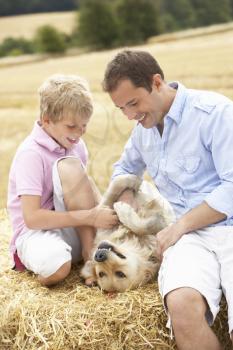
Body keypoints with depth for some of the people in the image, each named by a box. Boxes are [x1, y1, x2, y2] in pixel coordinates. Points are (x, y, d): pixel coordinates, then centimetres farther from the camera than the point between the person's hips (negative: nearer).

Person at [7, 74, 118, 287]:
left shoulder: (76, 145, 4)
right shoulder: (31, 154, -18)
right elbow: (32, 218, -24)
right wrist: (89, 217, -27)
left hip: (75, 230, 6)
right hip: (36, 232, -6)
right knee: (55, 267, -42)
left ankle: (90, 252, -16)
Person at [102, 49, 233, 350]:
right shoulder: (144, 128, 18)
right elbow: (124, 167, 37)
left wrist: (178, 226, -8)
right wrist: (127, 199, 15)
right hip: (191, 235, 5)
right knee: (182, 305, -31)